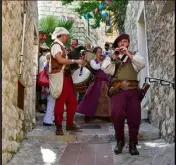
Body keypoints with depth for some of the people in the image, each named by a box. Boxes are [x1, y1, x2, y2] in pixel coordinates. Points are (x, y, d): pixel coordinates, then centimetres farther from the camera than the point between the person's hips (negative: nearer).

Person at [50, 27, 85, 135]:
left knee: (72, 101, 12)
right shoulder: (56, 45, -9)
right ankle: (59, 127, 4)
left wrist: (76, 63, 6)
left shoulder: (61, 46, 19)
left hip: (67, 76, 9)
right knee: (60, 102, -4)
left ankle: (70, 124, 23)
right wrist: (76, 61, -16)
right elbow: (60, 60, -23)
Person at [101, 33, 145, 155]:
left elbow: (142, 64, -2)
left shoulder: (134, 54, 19)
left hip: (133, 89, 1)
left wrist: (129, 54, -8)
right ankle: (120, 141, -1)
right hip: (118, 90, -1)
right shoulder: (112, 57, 19)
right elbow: (105, 69, 1)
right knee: (117, 114, -22)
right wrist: (114, 57, -6)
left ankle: (133, 144, 12)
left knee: (135, 116, -6)